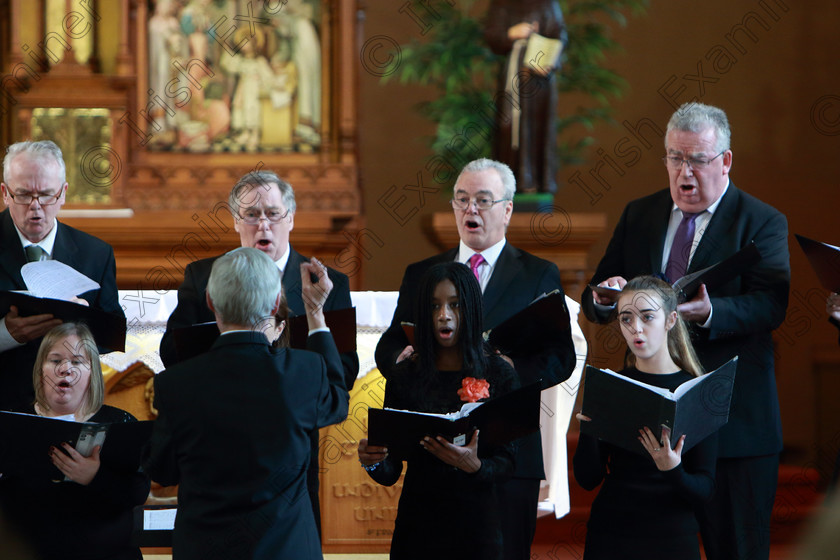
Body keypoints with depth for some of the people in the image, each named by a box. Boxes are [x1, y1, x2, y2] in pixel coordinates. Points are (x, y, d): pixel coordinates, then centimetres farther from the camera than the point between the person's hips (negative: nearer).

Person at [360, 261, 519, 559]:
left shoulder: (500, 375, -4)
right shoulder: (404, 376, 0)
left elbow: (507, 462, -6)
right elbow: (390, 473, -1)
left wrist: (474, 466, -26)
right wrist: (373, 462, -23)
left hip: (475, 523, -1)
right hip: (417, 521, 1)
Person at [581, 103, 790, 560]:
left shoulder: (762, 223, -1)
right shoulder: (638, 216, 13)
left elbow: (770, 305, -16)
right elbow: (592, 303, 12)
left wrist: (710, 313, -35)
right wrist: (603, 298, -13)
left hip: (734, 419, -4)